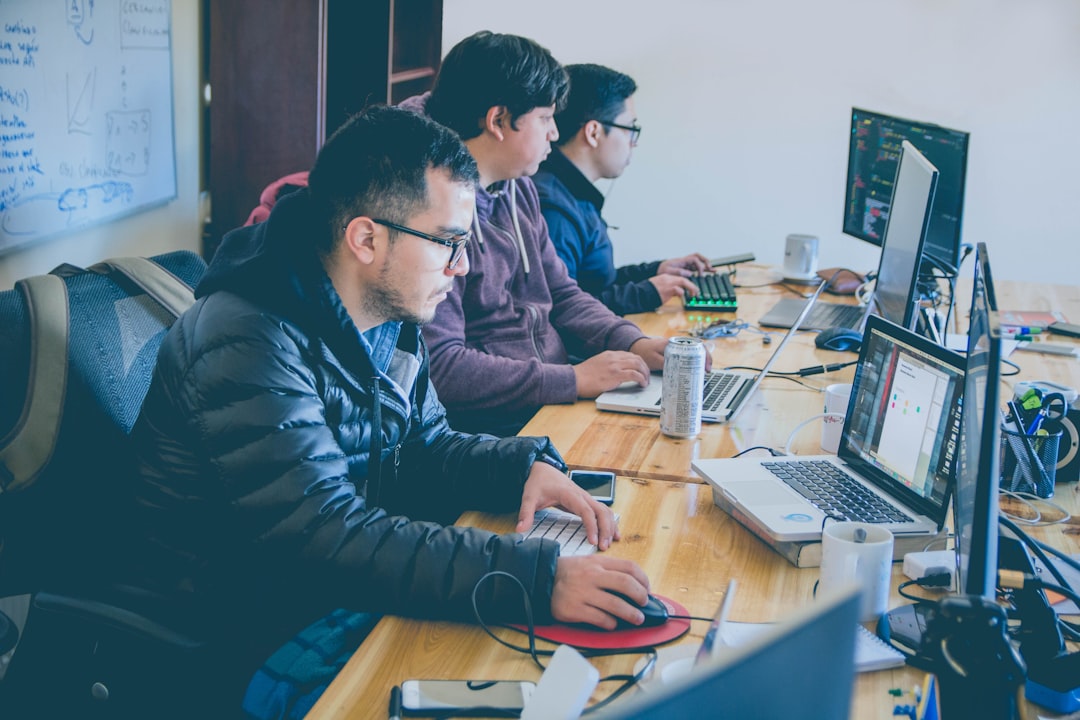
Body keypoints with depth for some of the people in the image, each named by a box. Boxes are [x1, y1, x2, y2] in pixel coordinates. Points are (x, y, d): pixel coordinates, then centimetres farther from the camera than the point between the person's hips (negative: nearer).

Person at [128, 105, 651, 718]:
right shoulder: (249, 346, -26)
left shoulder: (391, 318, 3)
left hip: (345, 590, 8)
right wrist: (535, 578, -39)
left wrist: (526, 466, -7)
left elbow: (424, 448, 15)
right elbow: (323, 540, -33)